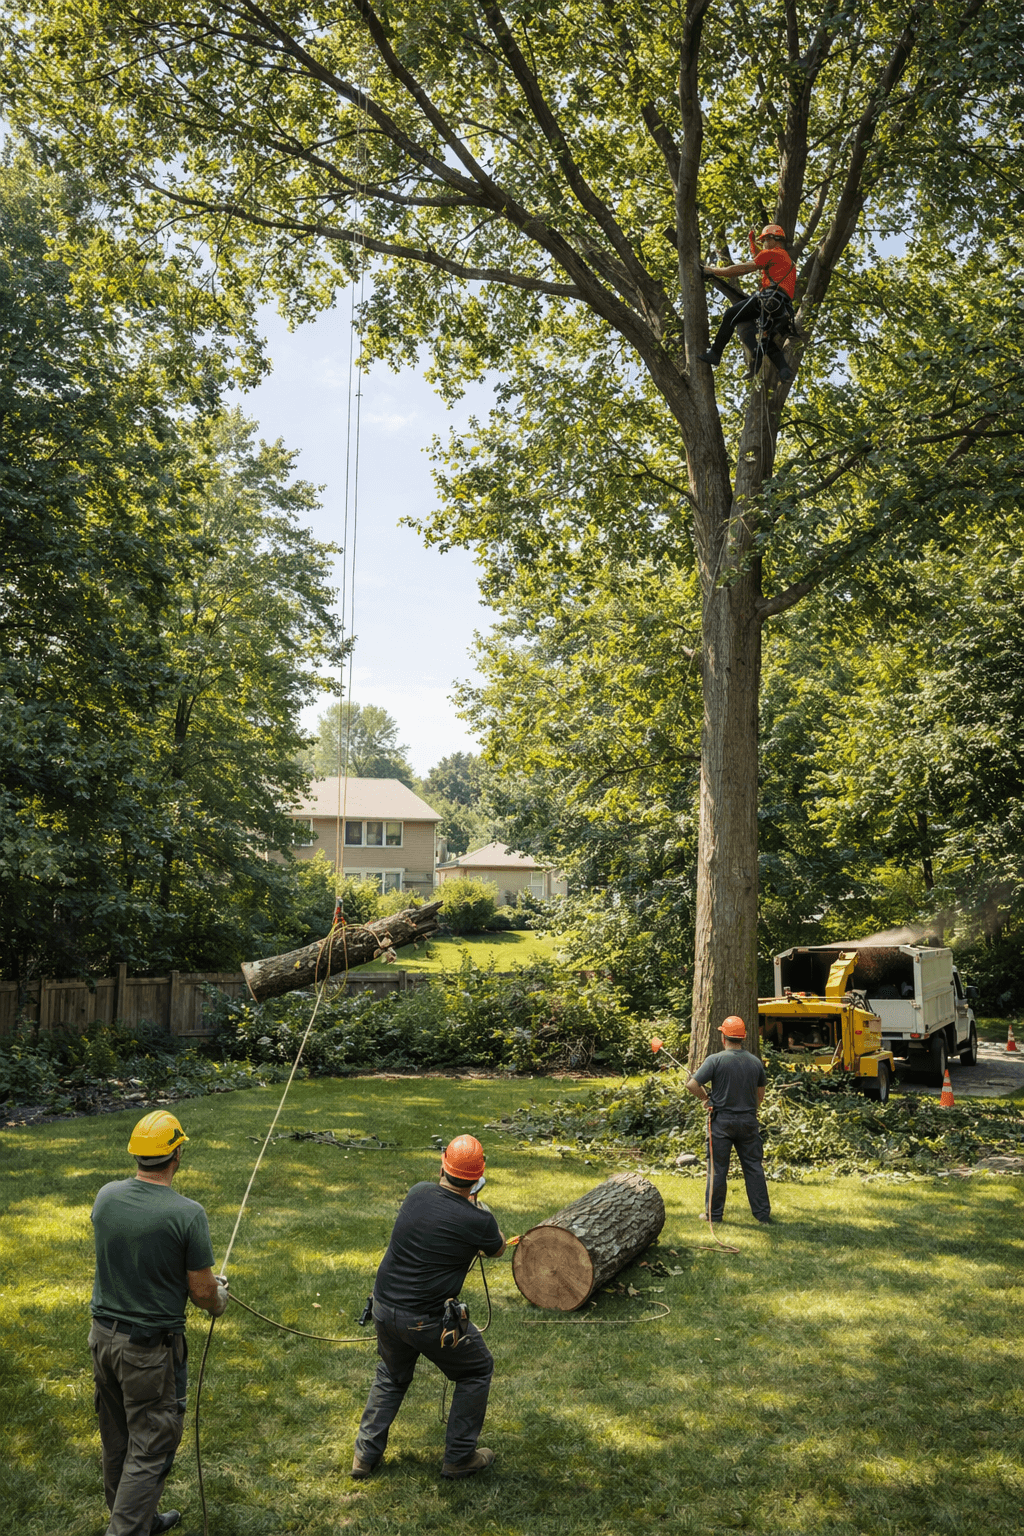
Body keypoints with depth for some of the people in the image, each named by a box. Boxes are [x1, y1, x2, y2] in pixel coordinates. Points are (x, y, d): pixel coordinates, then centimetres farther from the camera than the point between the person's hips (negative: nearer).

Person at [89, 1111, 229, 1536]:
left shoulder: (106, 1197, -6)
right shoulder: (187, 1214, -23)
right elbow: (201, 1290, -15)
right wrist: (218, 1301, 10)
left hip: (103, 1335, 7)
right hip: (150, 1349, -7)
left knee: (116, 1443, 22)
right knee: (150, 1451, 7)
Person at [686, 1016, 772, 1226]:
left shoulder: (716, 1060, -12)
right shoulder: (755, 1062, 3)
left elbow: (692, 1084, -16)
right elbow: (760, 1096, 13)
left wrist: (705, 1098, 2)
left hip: (722, 1121, -3)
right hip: (748, 1121, 3)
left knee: (717, 1169, 7)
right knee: (754, 1167, 11)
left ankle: (714, 1214, 16)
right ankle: (763, 1214, 14)